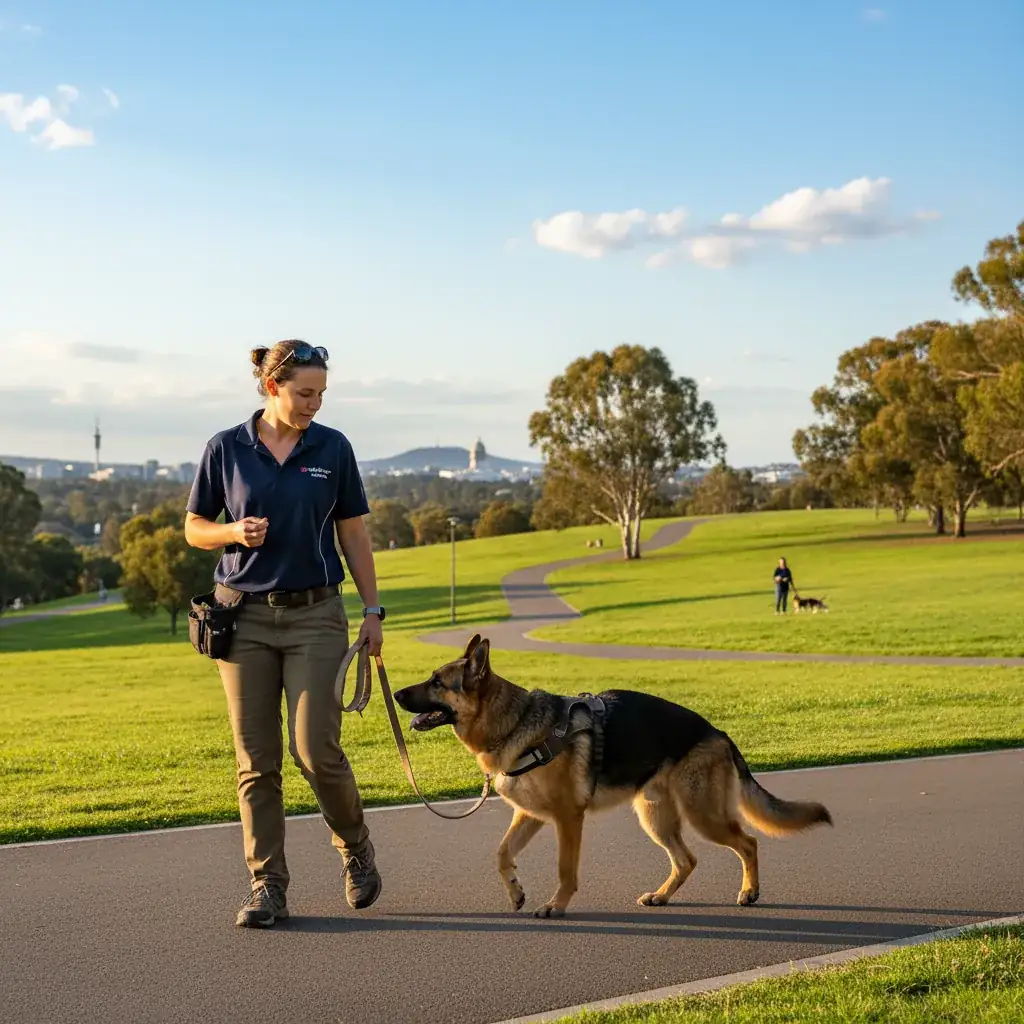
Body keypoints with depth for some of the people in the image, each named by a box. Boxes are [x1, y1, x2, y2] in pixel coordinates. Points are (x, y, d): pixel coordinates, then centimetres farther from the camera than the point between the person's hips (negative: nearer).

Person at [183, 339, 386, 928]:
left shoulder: (333, 448, 2)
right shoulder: (226, 449, 0)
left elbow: (354, 535, 7)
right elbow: (194, 529, 7)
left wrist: (373, 610, 2)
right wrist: (235, 533, -13)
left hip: (315, 615, 0)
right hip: (245, 616, 1)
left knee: (317, 749, -8)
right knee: (257, 761, 2)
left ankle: (355, 846, 20)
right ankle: (267, 887, 10)